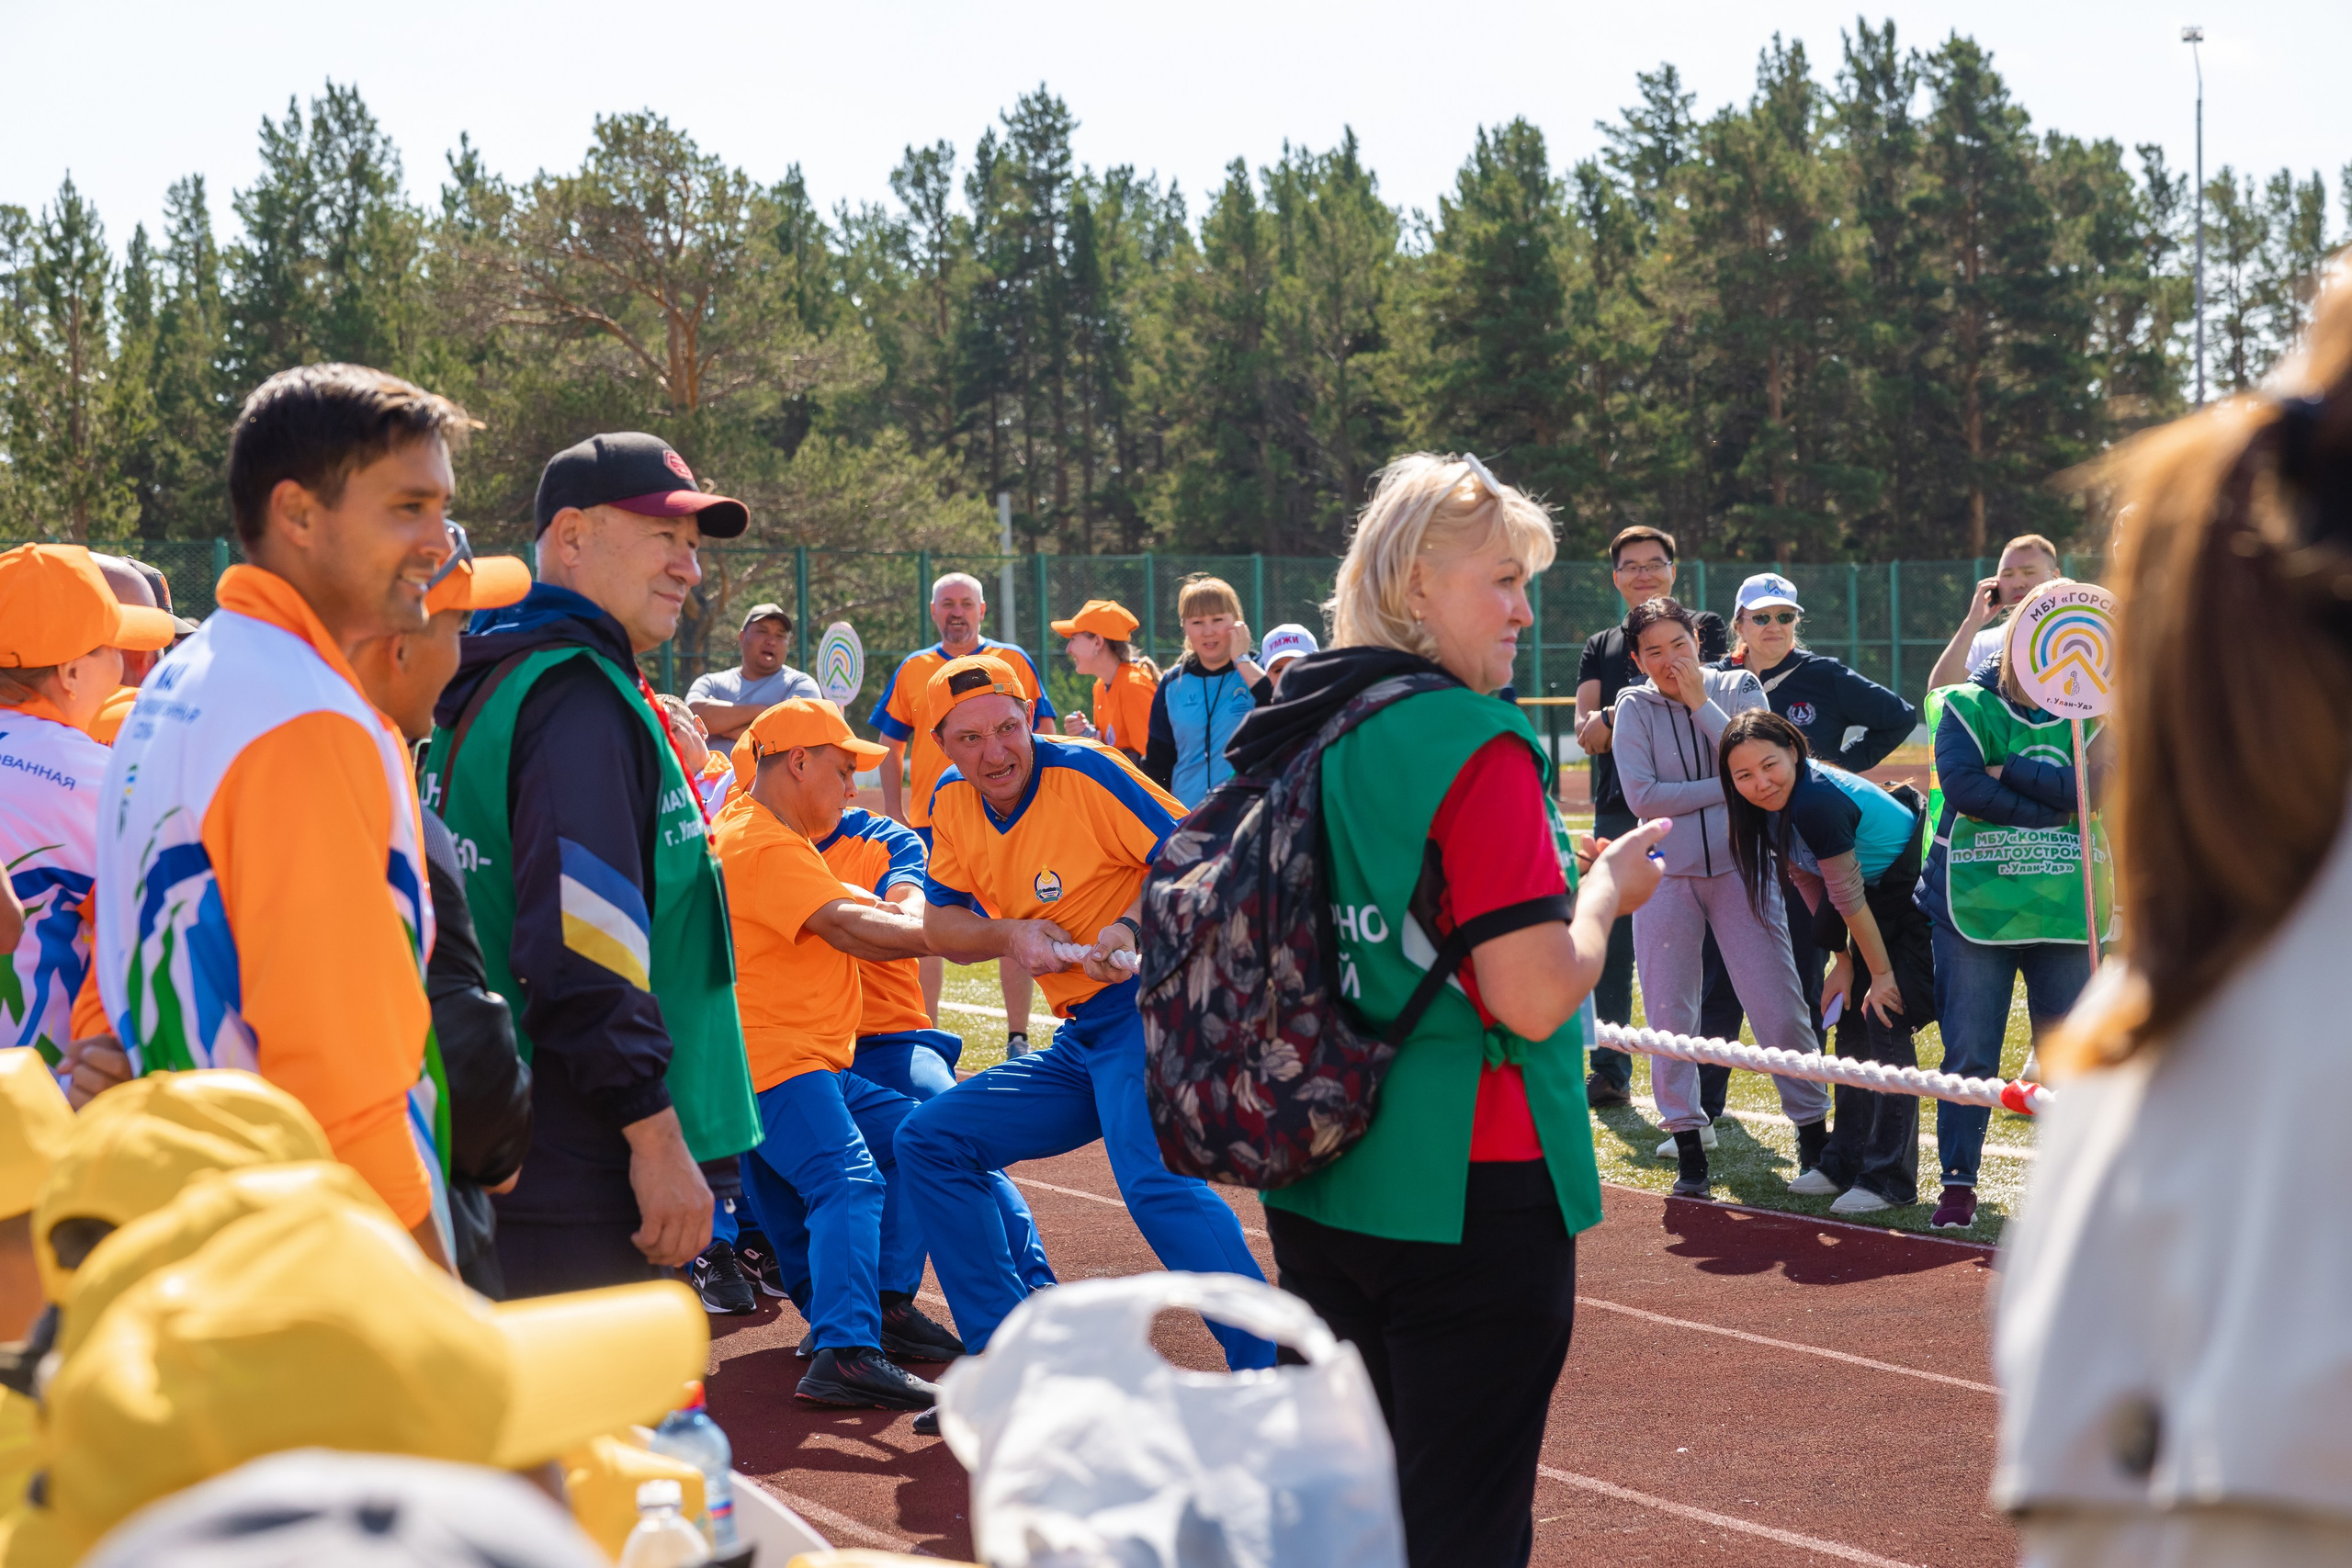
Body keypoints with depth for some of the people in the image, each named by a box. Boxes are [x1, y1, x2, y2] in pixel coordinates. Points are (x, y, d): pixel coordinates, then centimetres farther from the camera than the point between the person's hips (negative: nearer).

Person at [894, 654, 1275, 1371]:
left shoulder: (1085, 773, -12)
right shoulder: (954, 802, 8)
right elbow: (939, 922, 13)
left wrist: (1134, 928, -30)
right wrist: (1011, 936, -6)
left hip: (1148, 1009, -9)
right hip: (1079, 1040, 9)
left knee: (1154, 1179, -32)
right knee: (928, 1141, 9)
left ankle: (1271, 1373, -32)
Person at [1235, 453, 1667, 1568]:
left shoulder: (1290, 735, 7)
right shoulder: (1475, 745, -16)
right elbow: (1536, 997, -20)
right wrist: (1607, 889, -2)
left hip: (1314, 1185, 8)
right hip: (1467, 1188, -7)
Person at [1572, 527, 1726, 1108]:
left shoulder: (1704, 627, 9)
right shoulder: (1599, 647, 20)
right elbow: (1586, 732, 7)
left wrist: (1613, 717, -7)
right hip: (1617, 811, 4)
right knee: (1611, 944, 4)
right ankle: (1609, 1073, 12)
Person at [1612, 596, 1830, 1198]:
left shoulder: (1739, 688, 4)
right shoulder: (1634, 707, 2)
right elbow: (1641, 794, -11)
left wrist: (1699, 702, -11)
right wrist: (1731, 788, -11)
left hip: (1741, 866, 0)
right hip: (1666, 875, 0)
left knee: (1780, 1007, -2)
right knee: (1670, 1016, 1)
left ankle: (1813, 1128, 11)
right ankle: (1688, 1146, 11)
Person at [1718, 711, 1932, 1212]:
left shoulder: (1815, 804, -31)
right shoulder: (1778, 804, -4)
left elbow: (1847, 898, -23)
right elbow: (1809, 882, 6)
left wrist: (1882, 972, -15)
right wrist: (1844, 960, 5)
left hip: (1916, 893, -9)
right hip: (1879, 898, 9)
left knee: (1885, 1024, -12)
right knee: (1854, 1026, 12)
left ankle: (1890, 1180, -6)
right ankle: (1846, 1164, 22)